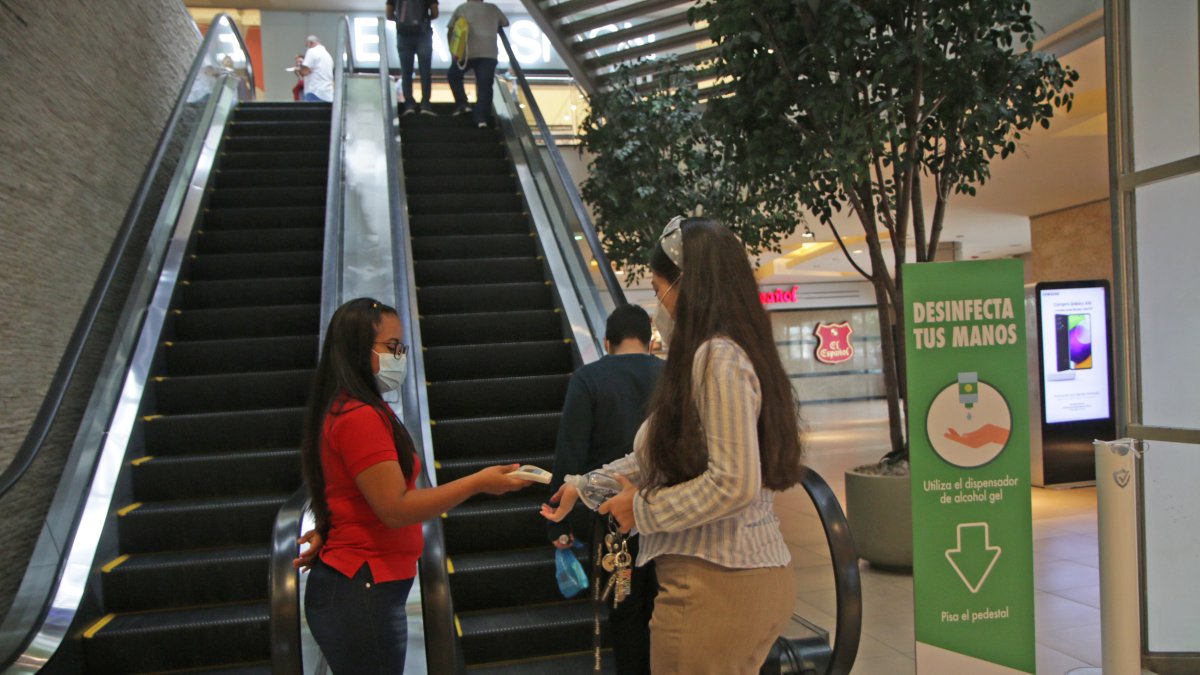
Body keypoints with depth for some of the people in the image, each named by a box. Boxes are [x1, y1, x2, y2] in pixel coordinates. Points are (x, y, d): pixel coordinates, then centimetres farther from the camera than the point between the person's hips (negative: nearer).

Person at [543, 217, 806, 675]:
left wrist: (643, 510, -12)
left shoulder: (717, 358, -18)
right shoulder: (737, 353, 12)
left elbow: (733, 485, -24)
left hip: (714, 585, -9)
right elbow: (659, 456, 18)